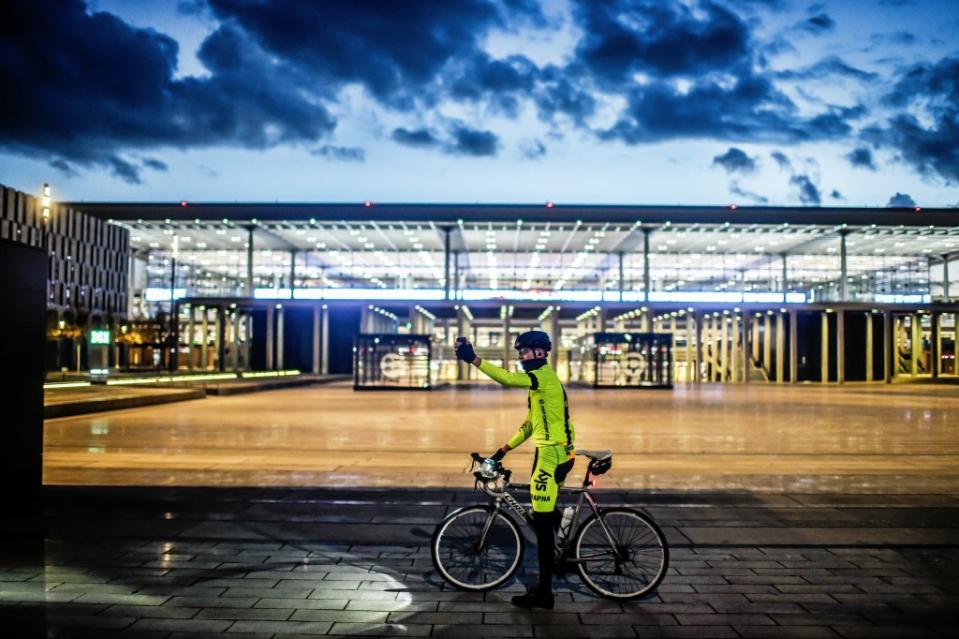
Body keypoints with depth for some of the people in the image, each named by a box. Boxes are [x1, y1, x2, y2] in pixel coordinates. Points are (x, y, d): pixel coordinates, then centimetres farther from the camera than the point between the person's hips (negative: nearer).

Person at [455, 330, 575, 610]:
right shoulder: (539, 379, 18)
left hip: (553, 454, -10)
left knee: (542, 521, -6)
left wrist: (473, 359, -38)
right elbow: (530, 424, 21)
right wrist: (504, 449, 17)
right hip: (550, 453, 10)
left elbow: (508, 379, -33)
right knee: (546, 516, 19)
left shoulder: (545, 375, -14)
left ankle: (543, 593, 0)